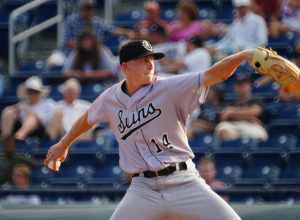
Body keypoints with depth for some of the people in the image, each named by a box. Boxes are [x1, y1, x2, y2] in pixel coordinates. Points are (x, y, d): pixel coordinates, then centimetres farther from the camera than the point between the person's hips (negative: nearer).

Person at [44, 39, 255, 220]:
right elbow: (88, 118, 25)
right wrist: (63, 145, 37)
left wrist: (244, 55, -36)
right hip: (143, 189, 2)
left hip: (184, 183, -2)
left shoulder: (170, 89, -8)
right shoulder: (110, 98, 4)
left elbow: (214, 75, -20)